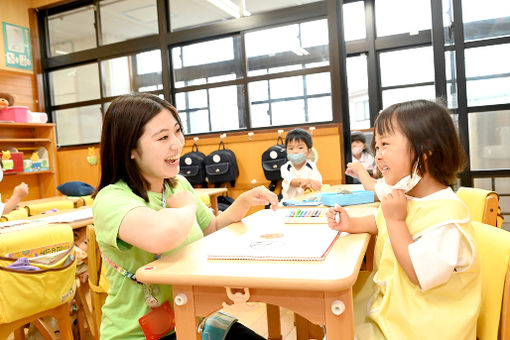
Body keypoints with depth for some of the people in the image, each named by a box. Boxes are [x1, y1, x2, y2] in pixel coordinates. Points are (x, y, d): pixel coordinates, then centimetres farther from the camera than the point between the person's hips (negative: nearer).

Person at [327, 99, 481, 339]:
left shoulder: (446, 214, -28)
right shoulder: (403, 196, 0)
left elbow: (420, 277, -30)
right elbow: (381, 222, 22)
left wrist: (396, 220, -29)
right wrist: (352, 224, 4)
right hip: (389, 297, 8)